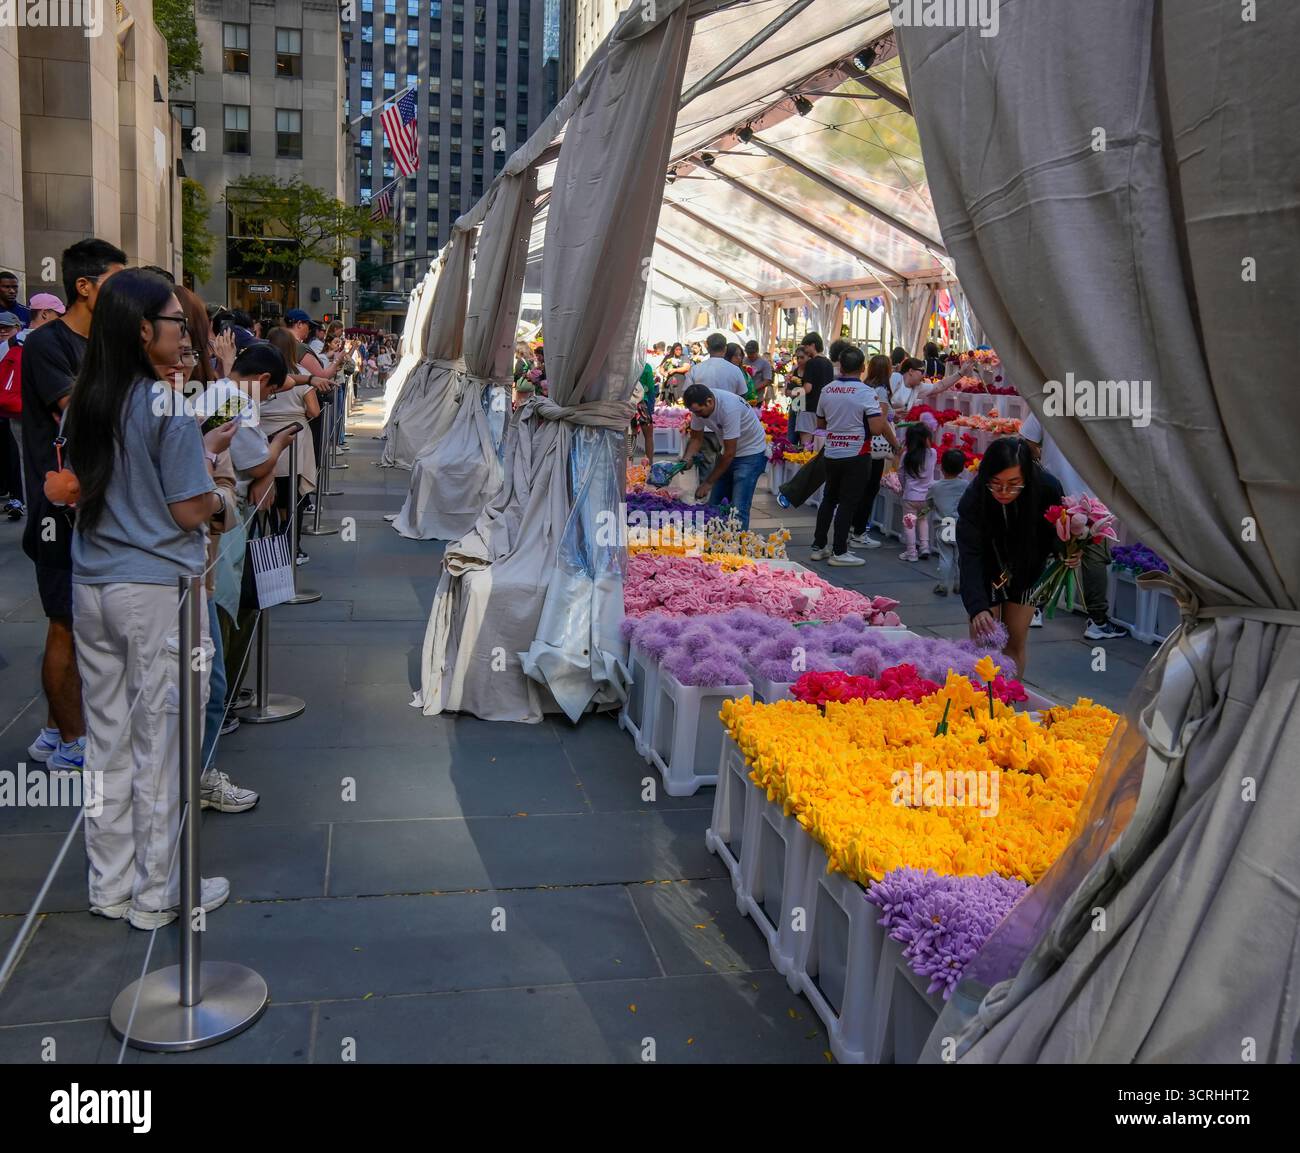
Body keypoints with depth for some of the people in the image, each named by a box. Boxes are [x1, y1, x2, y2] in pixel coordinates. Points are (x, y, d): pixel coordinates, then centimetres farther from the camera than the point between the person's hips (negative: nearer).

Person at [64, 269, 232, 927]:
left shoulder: (86, 403, 7)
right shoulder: (168, 408, -15)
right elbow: (188, 511, -15)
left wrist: (200, 452, 15)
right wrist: (220, 494, 5)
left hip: (92, 589, 7)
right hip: (157, 592, -7)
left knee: (108, 739, 14)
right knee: (158, 742, 4)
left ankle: (110, 886, 25)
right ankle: (156, 893, 16)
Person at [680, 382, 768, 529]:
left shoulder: (729, 408, -33)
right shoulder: (699, 406, -11)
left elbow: (729, 453, -28)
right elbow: (696, 438, 3)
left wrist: (708, 483, -22)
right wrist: (685, 459, -18)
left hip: (752, 452, -8)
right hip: (730, 452, 8)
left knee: (738, 509, -16)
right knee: (714, 504, 8)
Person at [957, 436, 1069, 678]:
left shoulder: (1048, 488, -29)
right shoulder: (975, 497, -34)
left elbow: (1055, 531, -13)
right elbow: (970, 556, -38)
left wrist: (1065, 550, -37)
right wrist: (978, 608, -50)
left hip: (1026, 569, 2)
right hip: (986, 570, -2)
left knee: (1015, 643, 6)